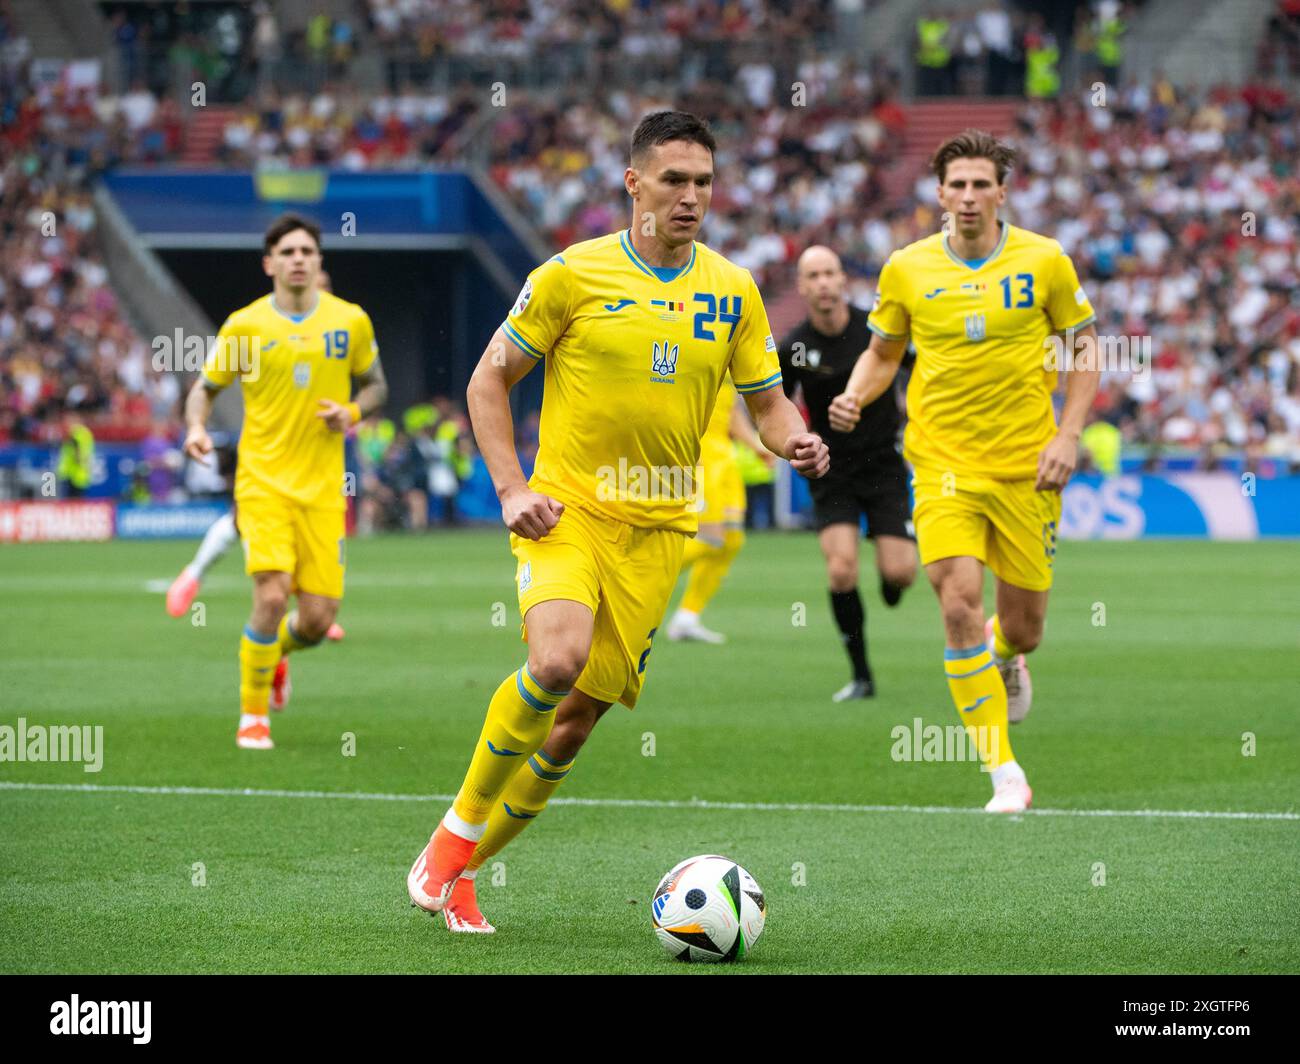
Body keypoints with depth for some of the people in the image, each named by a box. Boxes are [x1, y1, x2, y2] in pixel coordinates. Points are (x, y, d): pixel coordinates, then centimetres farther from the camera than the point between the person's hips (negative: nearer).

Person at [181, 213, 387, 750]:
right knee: (271, 596, -20)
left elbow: (376, 384, 17)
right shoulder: (245, 325, -2)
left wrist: (352, 412, -5)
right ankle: (252, 718, -2)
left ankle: (276, 652, 37)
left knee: (318, 619, -1)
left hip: (323, 485, 2)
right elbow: (204, 387, 8)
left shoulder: (351, 321, 3)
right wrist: (196, 427, -14)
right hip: (263, 481, -2)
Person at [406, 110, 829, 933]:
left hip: (658, 528, 4)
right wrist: (511, 489, -9)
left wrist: (797, 442, -11)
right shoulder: (574, 275, -4)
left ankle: (460, 870, 19)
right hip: (566, 511, -4)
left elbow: (767, 400, 12)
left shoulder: (733, 292, 5)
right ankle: (457, 832, -11)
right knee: (557, 659, -29)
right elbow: (490, 381, 3)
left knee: (577, 719, 2)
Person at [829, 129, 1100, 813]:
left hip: (1025, 468, 0)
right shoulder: (907, 268, -1)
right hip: (943, 463, 0)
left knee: (1021, 624, 6)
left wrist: (1069, 434, -5)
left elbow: (1084, 347, 6)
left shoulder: (1043, 261, -4)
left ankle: (1006, 659, 49)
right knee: (960, 604, -19)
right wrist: (855, 397, -7)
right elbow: (883, 352, 14)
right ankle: (1005, 775, -14)